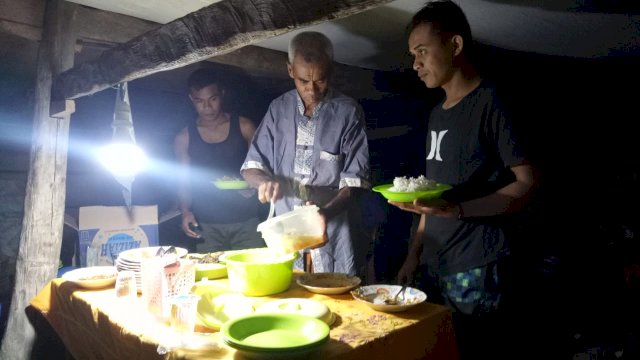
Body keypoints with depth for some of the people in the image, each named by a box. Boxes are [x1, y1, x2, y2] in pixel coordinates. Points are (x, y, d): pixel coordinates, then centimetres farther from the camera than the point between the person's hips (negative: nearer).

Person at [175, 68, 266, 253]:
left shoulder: (244, 127, 2)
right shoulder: (184, 137, 6)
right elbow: (184, 181, 11)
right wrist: (185, 211, -4)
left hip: (247, 221, -1)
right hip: (207, 225, 1)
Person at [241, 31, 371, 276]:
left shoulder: (348, 113, -6)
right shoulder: (279, 109, 4)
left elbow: (355, 182, -8)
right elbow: (251, 167, 7)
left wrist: (326, 212, -25)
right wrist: (265, 181, -15)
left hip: (332, 235, -2)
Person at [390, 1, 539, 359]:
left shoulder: (492, 102, -8)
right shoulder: (437, 114, 14)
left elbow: (528, 183, -12)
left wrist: (457, 210, -25)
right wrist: (414, 254, 11)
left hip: (475, 271, -6)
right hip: (432, 266, 7)